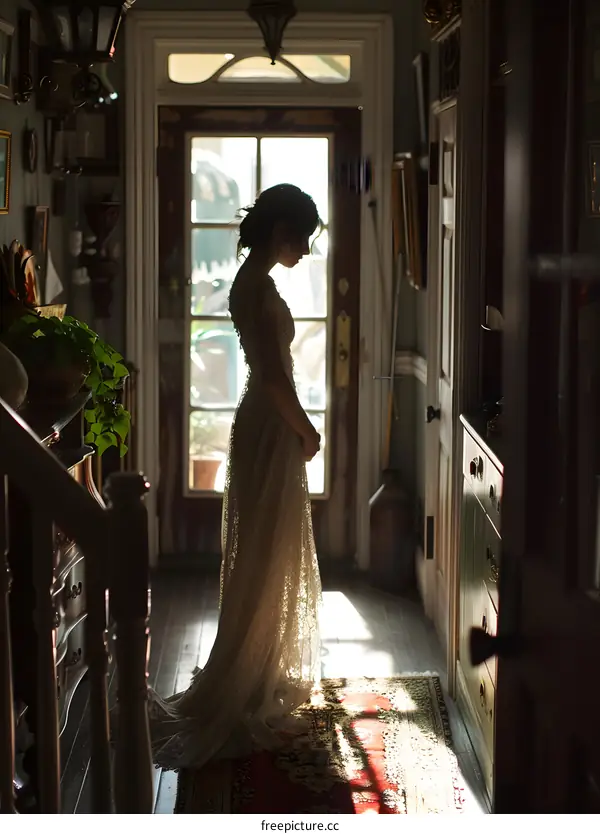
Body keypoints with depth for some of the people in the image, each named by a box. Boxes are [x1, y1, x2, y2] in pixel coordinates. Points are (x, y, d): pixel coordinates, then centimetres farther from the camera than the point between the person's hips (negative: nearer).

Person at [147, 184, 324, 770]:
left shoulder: (252, 280, 12)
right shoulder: (259, 286, -19)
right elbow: (275, 375, -23)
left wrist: (297, 428, 18)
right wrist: (306, 431, -11)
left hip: (267, 427, 10)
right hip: (271, 432, -10)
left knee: (271, 558, 18)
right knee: (265, 561, -4)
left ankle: (265, 679, 30)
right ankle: (241, 703, 3)